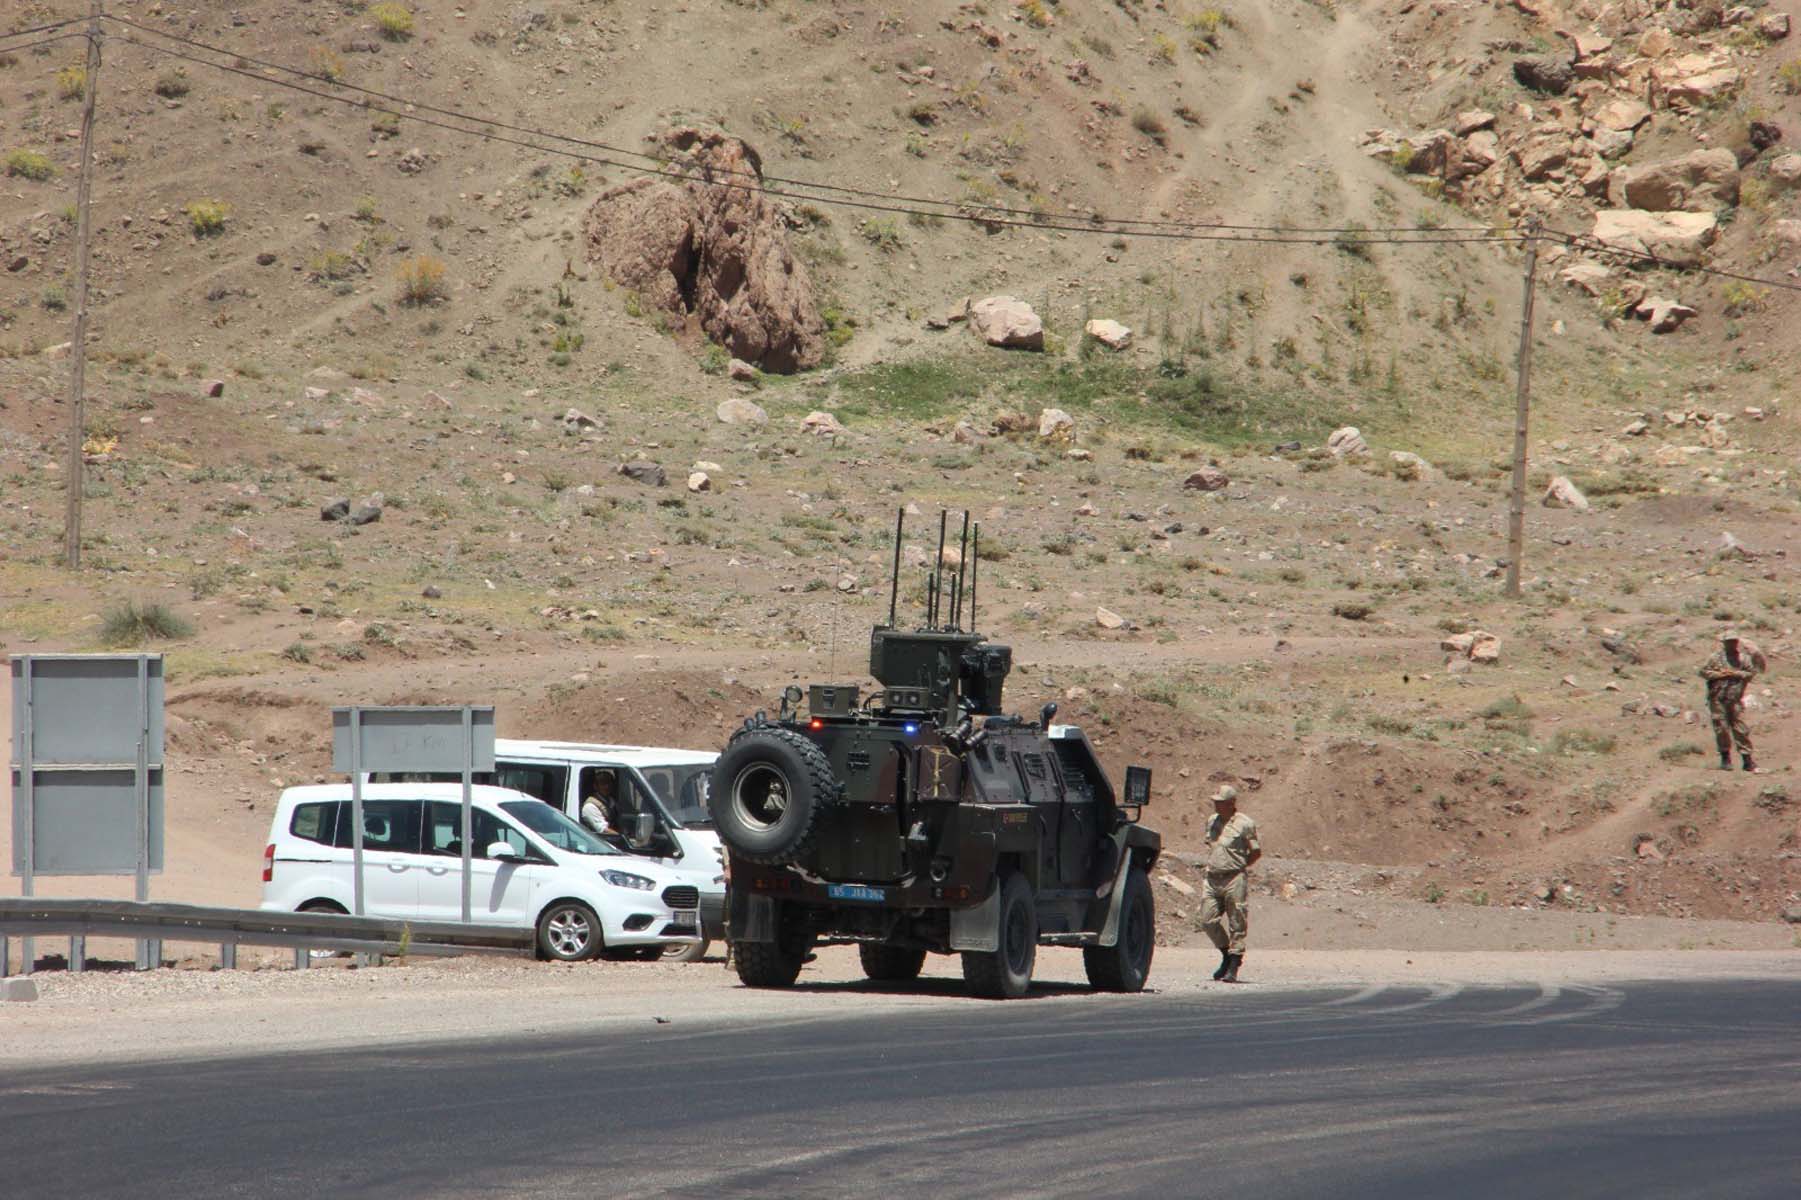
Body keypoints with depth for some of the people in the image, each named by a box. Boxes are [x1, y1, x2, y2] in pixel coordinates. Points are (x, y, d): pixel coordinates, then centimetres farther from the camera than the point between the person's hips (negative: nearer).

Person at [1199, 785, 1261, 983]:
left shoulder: (1244, 824, -6)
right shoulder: (1212, 822, 13)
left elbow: (1256, 852, -1)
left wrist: (1238, 865, -2)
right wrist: (1211, 864, 14)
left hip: (1234, 879, -6)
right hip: (1212, 878, 6)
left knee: (1236, 924, -2)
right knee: (1208, 921, 3)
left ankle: (1233, 968, 1)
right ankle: (1226, 956, 23)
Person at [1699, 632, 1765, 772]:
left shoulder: (1743, 658, 6)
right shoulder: (1716, 657, 3)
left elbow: (1752, 673, 3)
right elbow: (1703, 671, 2)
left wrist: (1736, 674, -10)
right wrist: (1719, 674, -10)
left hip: (1735, 699, 0)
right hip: (1717, 699, 0)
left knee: (1741, 728, -4)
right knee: (1721, 728, 0)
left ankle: (1746, 758, -1)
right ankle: (1725, 758, 12)